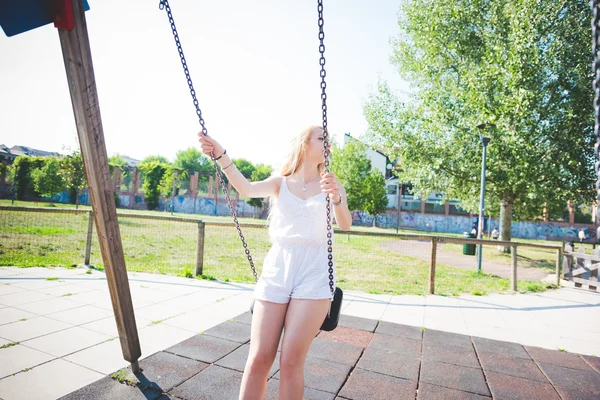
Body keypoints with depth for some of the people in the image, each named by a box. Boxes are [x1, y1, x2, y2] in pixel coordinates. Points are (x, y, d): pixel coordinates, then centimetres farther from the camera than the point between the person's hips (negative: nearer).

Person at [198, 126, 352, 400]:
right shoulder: (280, 182, 8)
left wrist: (336, 198, -31)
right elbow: (247, 189, -12)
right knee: (258, 359, 2)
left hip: (313, 275, 0)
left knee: (291, 361, 0)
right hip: (276, 272, 1)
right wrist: (221, 157, -28)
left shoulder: (330, 184, 7)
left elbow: (345, 224, -10)